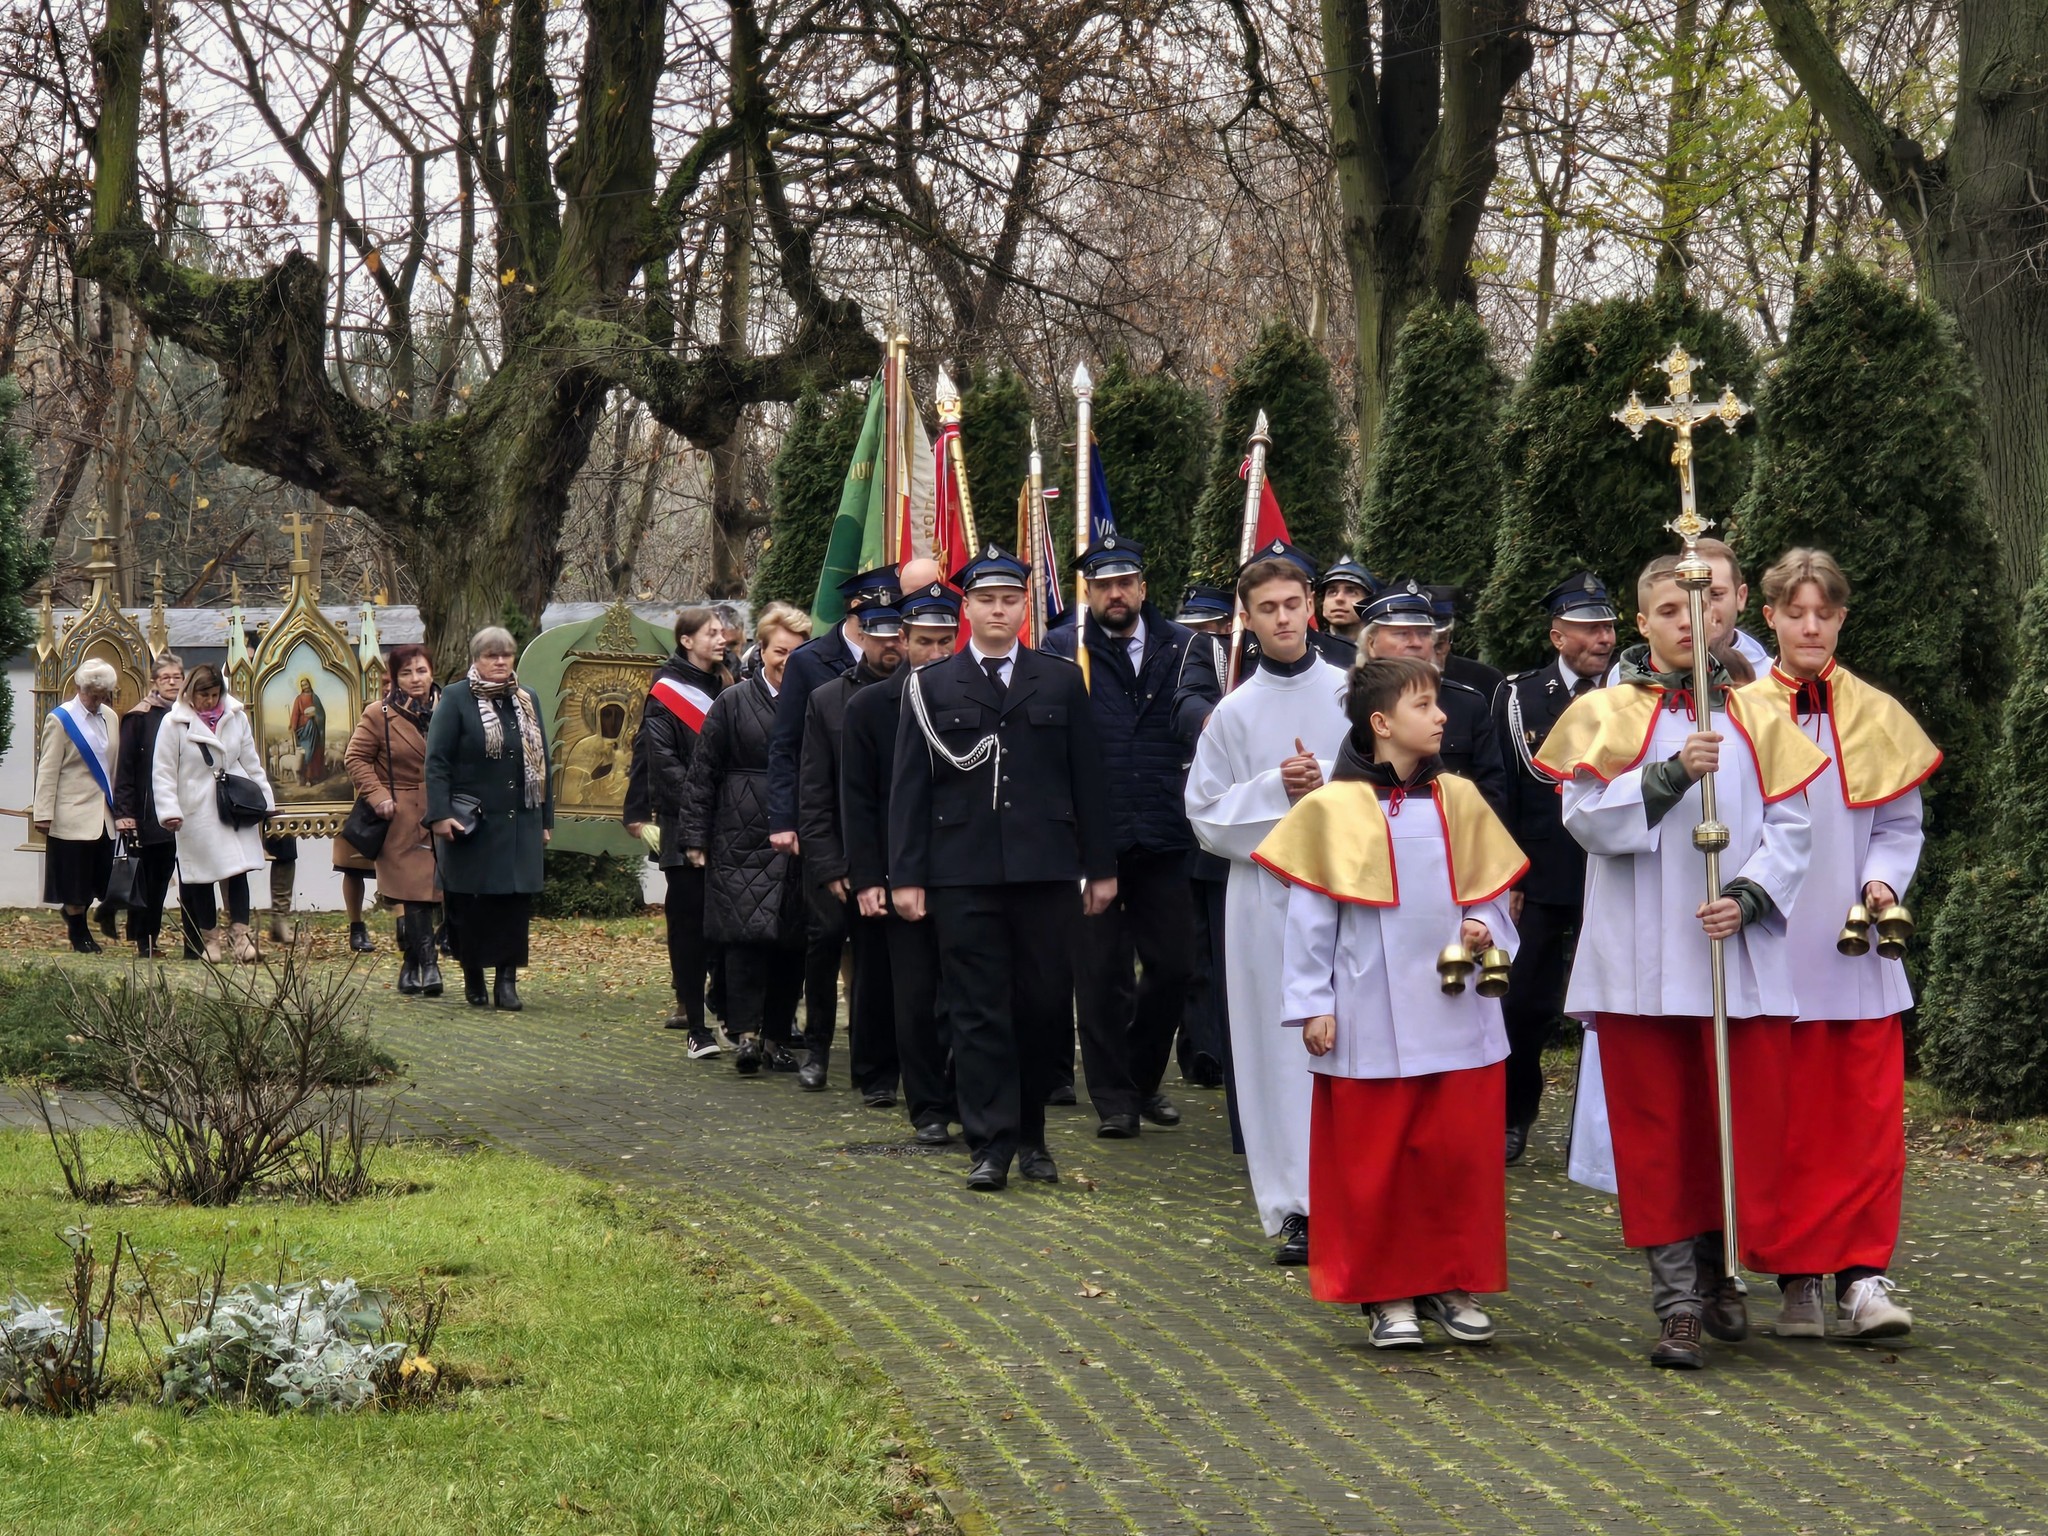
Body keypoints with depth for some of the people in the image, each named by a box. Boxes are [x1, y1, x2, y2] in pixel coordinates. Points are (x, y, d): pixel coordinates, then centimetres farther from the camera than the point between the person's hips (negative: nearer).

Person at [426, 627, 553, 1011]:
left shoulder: (527, 700, 13)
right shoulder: (455, 699, -2)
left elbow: (540, 761, 17)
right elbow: (436, 761, -7)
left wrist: (546, 818, 14)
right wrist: (440, 814, -16)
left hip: (520, 822, 4)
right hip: (472, 823, -4)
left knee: (517, 900, -1)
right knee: (470, 904, 1)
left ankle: (507, 979, 3)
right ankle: (473, 979, 13)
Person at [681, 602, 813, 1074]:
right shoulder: (733, 703, 3)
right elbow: (703, 773, 3)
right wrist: (695, 837, -2)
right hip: (742, 840, -2)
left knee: (792, 942, 4)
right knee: (746, 934, -10)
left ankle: (778, 1036, 12)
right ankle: (746, 1032, -9)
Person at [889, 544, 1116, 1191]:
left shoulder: (1062, 682, 9)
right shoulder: (931, 687, 6)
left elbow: (1088, 779, 9)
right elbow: (909, 788, 4)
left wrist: (1100, 866, 4)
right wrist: (906, 875, -2)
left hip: (1046, 870, 1)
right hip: (964, 873, -1)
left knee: (1043, 1004, 4)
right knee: (977, 1011, -2)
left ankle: (1031, 1133, 18)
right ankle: (991, 1144, 1)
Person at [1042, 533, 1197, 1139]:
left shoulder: (1179, 646, 8)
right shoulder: (1061, 650, 1)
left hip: (1163, 836, 2)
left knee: (1173, 965, 6)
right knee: (1101, 971, 3)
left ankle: (1144, 1077, 27)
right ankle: (1113, 1097, 13)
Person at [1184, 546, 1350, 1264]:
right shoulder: (1233, 713, 7)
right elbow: (1208, 815, 4)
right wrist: (1274, 788, -10)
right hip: (1266, 893, 1)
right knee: (1282, 1045, 1)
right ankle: (1297, 1207, 5)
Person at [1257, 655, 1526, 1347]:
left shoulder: (1459, 800, 7)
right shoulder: (1334, 808, -3)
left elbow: (1490, 894, 14)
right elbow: (1309, 914, 0)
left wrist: (1484, 932, -8)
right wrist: (1311, 1004, -4)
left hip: (1458, 1015, 3)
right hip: (1369, 1023, -3)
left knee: (1459, 1152, 4)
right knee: (1373, 1161, 2)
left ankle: (1450, 1284, 17)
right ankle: (1387, 1295, 12)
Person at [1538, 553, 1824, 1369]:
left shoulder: (1754, 717, 10)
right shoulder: (1605, 713, 5)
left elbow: (1790, 827, 5)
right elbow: (1587, 818, -6)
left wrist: (1747, 896, -11)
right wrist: (1670, 775, -19)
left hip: (1740, 956, 2)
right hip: (1642, 956, -1)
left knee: (1749, 1114, 0)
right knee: (1657, 1126, 0)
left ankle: (1720, 1270, 20)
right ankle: (1677, 1303, 3)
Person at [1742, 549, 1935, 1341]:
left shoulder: (1878, 717, 7)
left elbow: (1900, 823, 10)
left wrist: (1882, 883, -8)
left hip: (1857, 952, 2)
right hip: (1770, 951, -2)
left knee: (1870, 1119, -3)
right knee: (1784, 1124, 0)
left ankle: (1863, 1277, 0)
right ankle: (1798, 1280, 7)